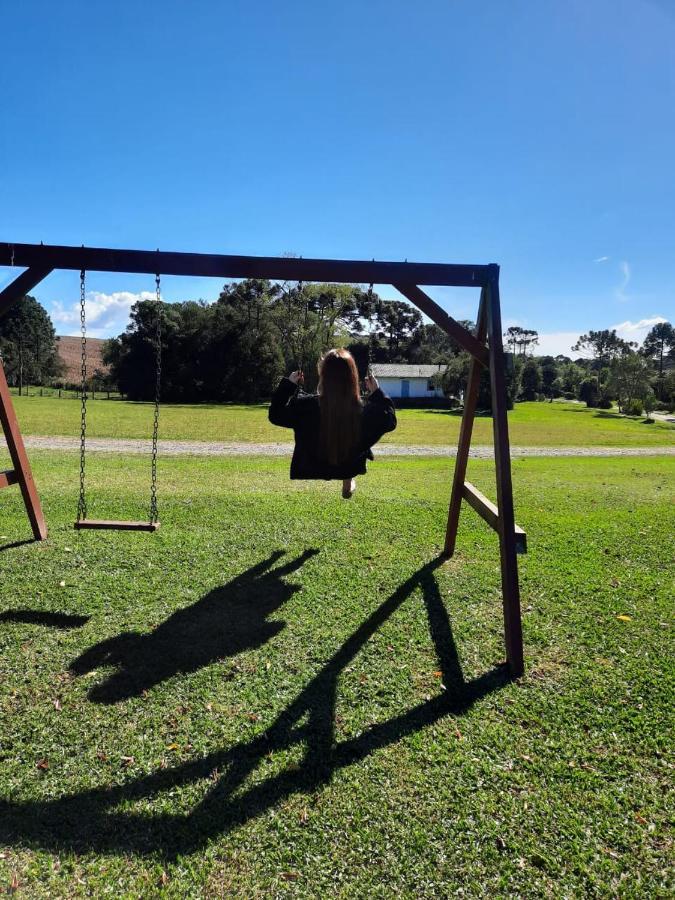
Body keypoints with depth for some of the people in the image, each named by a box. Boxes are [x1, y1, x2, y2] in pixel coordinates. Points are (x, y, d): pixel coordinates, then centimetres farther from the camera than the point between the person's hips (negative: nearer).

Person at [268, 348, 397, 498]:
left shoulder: (306, 406, -30)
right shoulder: (365, 410, -29)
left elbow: (276, 414, -11)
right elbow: (390, 421, -6)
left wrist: (289, 384, -3)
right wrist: (377, 393, 1)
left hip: (312, 470, 1)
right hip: (351, 468, 0)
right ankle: (349, 481, 33)